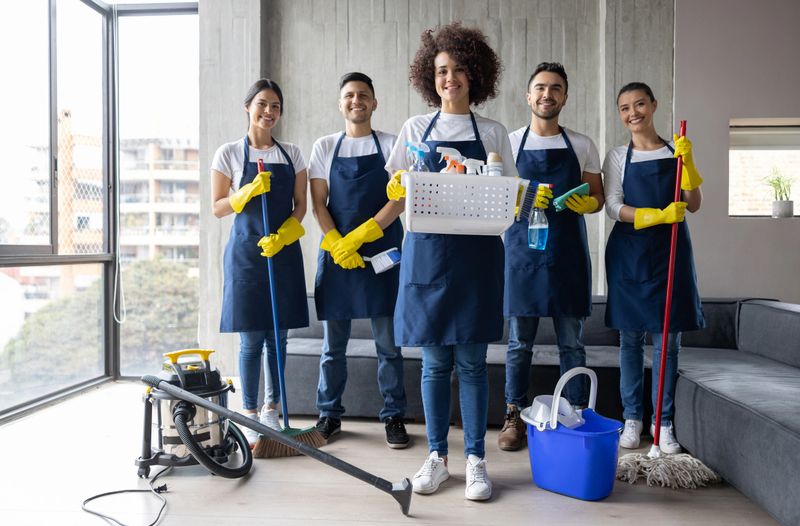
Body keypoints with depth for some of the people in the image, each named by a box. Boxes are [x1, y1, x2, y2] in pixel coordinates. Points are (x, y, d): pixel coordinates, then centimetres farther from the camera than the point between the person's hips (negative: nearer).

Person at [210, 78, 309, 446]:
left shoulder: (291, 154, 9)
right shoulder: (229, 153, 3)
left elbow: (300, 206, 6)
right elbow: (217, 208, 2)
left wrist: (281, 236, -11)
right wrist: (249, 191, -15)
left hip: (284, 252, 3)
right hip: (246, 252, -2)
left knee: (278, 335, 7)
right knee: (251, 339, 0)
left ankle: (271, 410, 22)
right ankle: (250, 414, 14)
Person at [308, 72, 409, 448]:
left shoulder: (390, 145, 4)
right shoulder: (325, 147, 9)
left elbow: (400, 199, -6)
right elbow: (318, 204, 3)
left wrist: (359, 236, -15)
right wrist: (337, 245, -12)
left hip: (382, 252, -1)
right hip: (335, 252, 2)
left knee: (388, 342, 4)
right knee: (333, 343, 8)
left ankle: (394, 416, 16)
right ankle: (329, 415, 22)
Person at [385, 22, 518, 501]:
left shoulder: (493, 133, 8)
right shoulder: (416, 129, 10)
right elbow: (395, 190, 9)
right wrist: (402, 187, -13)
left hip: (476, 251, 0)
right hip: (427, 250, 1)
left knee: (472, 360, 1)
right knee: (435, 361, 5)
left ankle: (476, 459, 14)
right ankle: (437, 457, 19)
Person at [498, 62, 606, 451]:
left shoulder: (582, 146, 10)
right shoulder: (510, 142, 7)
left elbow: (597, 197, 14)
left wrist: (585, 202, -10)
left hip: (568, 251, 1)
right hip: (523, 248, -1)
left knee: (572, 341, 6)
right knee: (520, 341, 5)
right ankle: (514, 417, 17)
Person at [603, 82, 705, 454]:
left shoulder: (676, 151, 9)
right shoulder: (617, 157, 6)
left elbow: (694, 205, 4)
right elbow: (614, 208, -6)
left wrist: (687, 162, -10)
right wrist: (658, 216, -20)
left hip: (670, 252, 1)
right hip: (629, 253, -1)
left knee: (668, 339, 3)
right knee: (630, 338, 3)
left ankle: (663, 423, 14)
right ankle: (632, 419, 14)